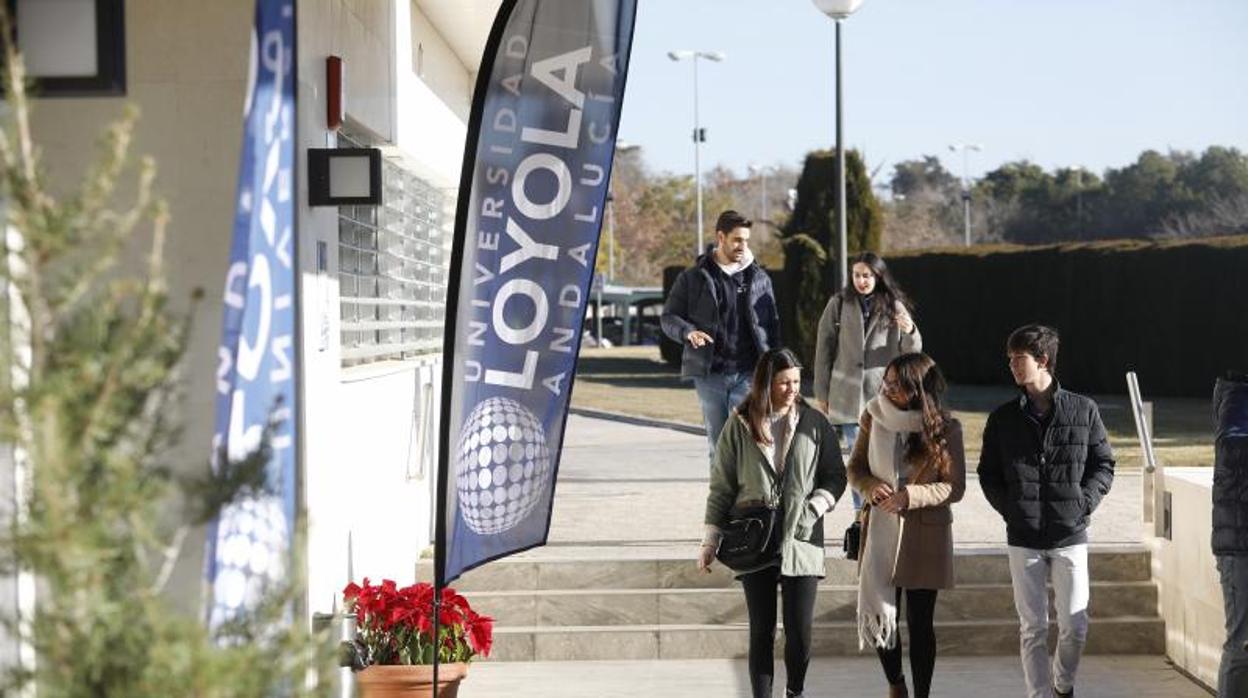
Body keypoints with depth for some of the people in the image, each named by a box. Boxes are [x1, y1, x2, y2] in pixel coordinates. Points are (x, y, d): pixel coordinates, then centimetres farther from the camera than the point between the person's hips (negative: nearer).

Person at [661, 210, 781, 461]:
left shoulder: (760, 278, 10)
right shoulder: (693, 278, 5)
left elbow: (772, 326, 12)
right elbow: (668, 316, 6)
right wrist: (688, 332, -16)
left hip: (747, 373, 0)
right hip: (709, 373, 0)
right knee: (717, 444, 7)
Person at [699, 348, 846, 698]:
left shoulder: (814, 423, 1)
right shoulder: (740, 426, 0)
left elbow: (835, 476, 9)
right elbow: (721, 486, 5)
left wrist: (814, 508, -9)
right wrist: (710, 541, 3)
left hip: (801, 540, 0)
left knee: (800, 631, 0)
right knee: (762, 631, 3)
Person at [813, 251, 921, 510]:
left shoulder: (894, 307, 5)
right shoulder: (839, 304, 3)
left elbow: (913, 351, 4)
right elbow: (824, 349, 5)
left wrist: (910, 332, -19)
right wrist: (821, 393, 3)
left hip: (884, 394, 0)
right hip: (849, 395, 0)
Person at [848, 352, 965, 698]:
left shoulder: (944, 427, -9)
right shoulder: (874, 417, -1)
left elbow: (954, 487, -7)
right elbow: (855, 467, 8)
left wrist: (908, 496, -20)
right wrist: (871, 487, -14)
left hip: (924, 533, -2)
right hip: (881, 527, 2)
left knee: (919, 622, 5)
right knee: (879, 614, 3)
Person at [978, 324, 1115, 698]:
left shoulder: (1084, 411, 0)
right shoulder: (1003, 418, 4)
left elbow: (1104, 464, 6)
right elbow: (988, 473, 10)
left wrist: (1084, 503, -6)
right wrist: (1009, 508, -3)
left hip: (1071, 536, -1)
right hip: (1024, 539, 1)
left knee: (1075, 625, 1)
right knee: (1033, 628, 3)